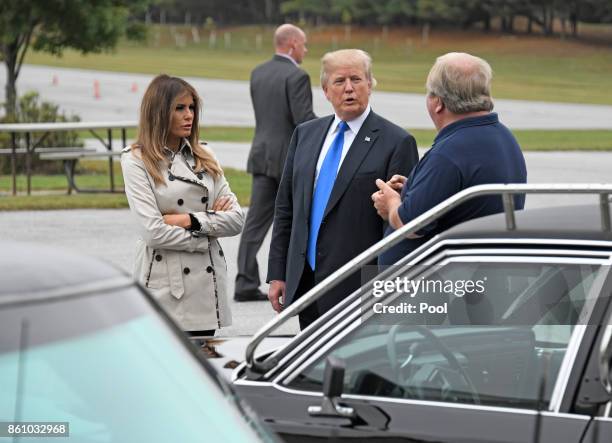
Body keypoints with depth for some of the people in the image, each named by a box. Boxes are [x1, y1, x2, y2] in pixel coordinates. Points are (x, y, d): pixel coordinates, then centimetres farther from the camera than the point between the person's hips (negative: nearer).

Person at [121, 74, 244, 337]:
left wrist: (189, 220, -8)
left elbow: (236, 219, 6)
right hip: (164, 287, -4)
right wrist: (211, 220, -2)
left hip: (207, 286, 4)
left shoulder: (203, 158, 15)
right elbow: (153, 231, -11)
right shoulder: (136, 161, -1)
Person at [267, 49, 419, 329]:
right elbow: (285, 207, 15)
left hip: (358, 286, -5)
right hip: (305, 282, 5)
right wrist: (277, 274, 10)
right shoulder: (305, 134, 13)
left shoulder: (396, 143, -5)